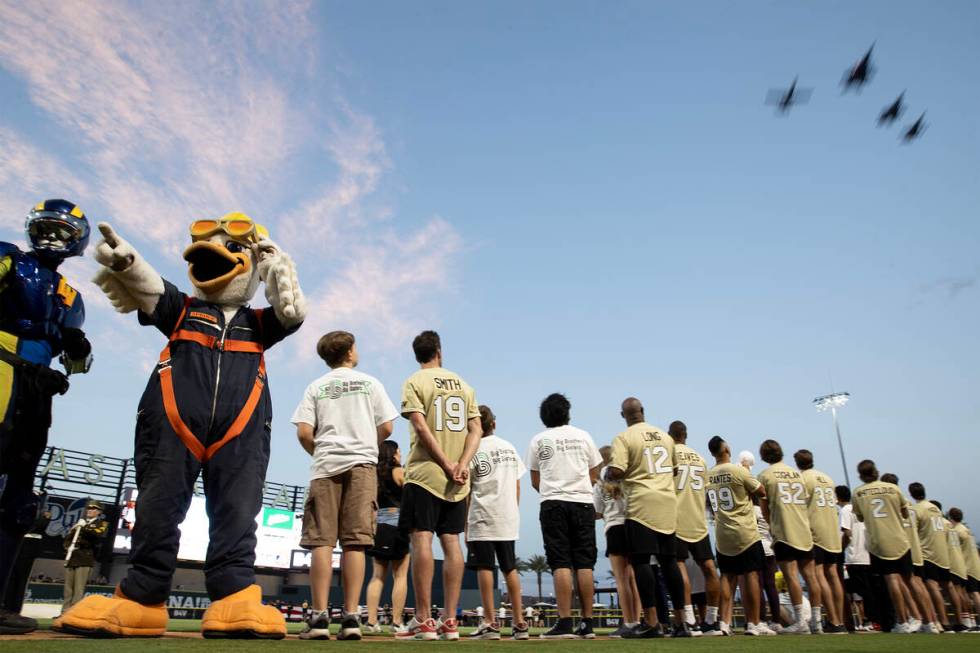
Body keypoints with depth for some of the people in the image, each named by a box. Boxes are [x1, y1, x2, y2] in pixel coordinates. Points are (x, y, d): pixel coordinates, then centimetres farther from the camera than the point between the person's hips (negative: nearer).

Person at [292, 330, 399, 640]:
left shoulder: (316, 387, 10)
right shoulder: (370, 382, 10)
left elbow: (303, 433, 0)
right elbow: (386, 428, 5)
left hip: (325, 466, 0)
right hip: (361, 464, 0)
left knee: (322, 541, -1)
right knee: (354, 542, -2)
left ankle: (319, 617, -6)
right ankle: (351, 618, -4)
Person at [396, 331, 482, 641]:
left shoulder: (414, 382, 0)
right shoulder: (463, 385, 14)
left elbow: (421, 427, -12)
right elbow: (475, 429, 5)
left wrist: (447, 466, -11)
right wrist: (462, 465, -5)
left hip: (424, 473, -4)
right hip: (457, 480, 5)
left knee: (421, 538, -4)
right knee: (451, 541, 5)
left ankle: (423, 621, -3)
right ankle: (449, 621, 8)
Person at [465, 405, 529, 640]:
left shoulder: (473, 450, -3)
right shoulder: (509, 448, 12)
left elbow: (466, 491, -3)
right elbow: (517, 487, 13)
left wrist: (465, 525, 1)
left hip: (483, 518, -5)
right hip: (508, 519, 5)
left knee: (484, 567, -1)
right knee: (510, 568, 10)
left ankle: (490, 623, -1)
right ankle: (519, 623, 11)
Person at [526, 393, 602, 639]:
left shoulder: (538, 440, 6)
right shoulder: (583, 436, 10)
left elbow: (535, 482, 10)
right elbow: (594, 475, 13)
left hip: (553, 504, -2)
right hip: (583, 502, 2)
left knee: (561, 563, -4)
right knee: (584, 563, 4)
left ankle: (565, 623, -9)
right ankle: (587, 624, 5)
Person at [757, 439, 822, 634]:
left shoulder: (765, 475, -1)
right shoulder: (797, 473, 14)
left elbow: (764, 507, 0)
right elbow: (805, 501, 16)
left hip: (783, 532, -5)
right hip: (805, 530, 6)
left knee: (791, 575, -8)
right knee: (809, 575, 7)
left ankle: (800, 621, -12)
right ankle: (816, 621, 11)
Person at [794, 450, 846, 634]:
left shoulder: (802, 478, -5)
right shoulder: (827, 478, 16)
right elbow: (834, 502, 18)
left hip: (814, 531, -7)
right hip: (833, 531, 7)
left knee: (818, 575, -7)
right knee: (832, 574, 10)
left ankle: (834, 622, -11)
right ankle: (840, 622, 11)